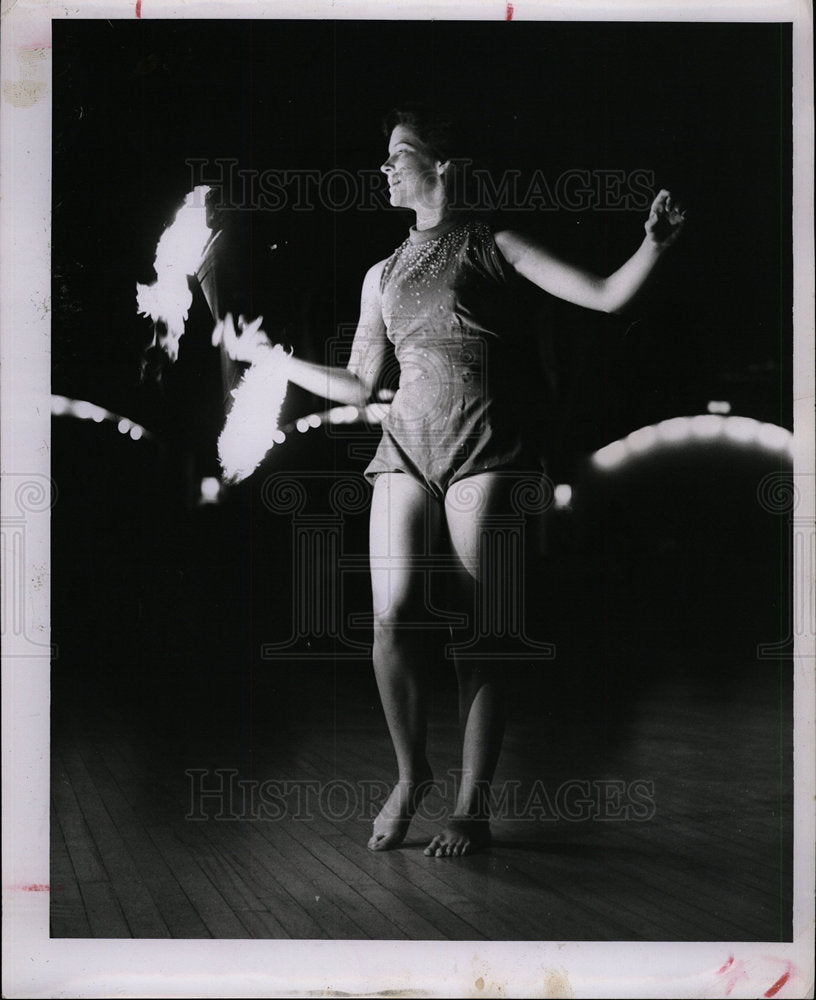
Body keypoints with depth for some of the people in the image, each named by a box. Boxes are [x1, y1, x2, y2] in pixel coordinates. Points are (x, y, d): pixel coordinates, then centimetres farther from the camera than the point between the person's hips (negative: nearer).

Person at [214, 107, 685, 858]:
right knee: (393, 615, -14)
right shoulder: (383, 276, 21)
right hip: (406, 450, 3)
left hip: (482, 450, -3)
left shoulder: (492, 246, 9)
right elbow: (356, 388, 24)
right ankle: (411, 774, 8)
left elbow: (607, 296, 3)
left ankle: (474, 807, 4)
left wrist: (656, 243, -14)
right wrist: (269, 355, 27)